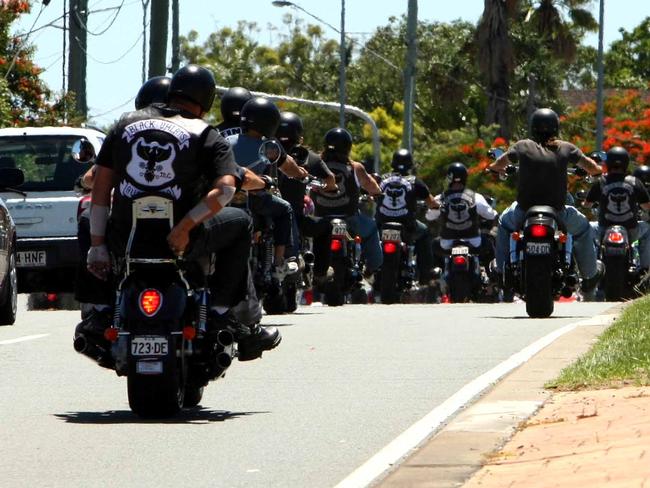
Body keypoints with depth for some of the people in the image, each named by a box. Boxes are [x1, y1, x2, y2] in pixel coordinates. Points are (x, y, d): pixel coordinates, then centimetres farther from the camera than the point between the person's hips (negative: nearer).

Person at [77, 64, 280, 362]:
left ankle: (101, 312, 24)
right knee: (240, 223, 25)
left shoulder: (126, 123, 12)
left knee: (94, 222, 38)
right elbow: (225, 189, -15)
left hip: (124, 239, 2)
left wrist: (97, 245, 8)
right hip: (181, 240, -2)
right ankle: (221, 311, 17)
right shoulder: (206, 137, 4)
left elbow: (100, 186, 8)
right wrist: (185, 227, -16)